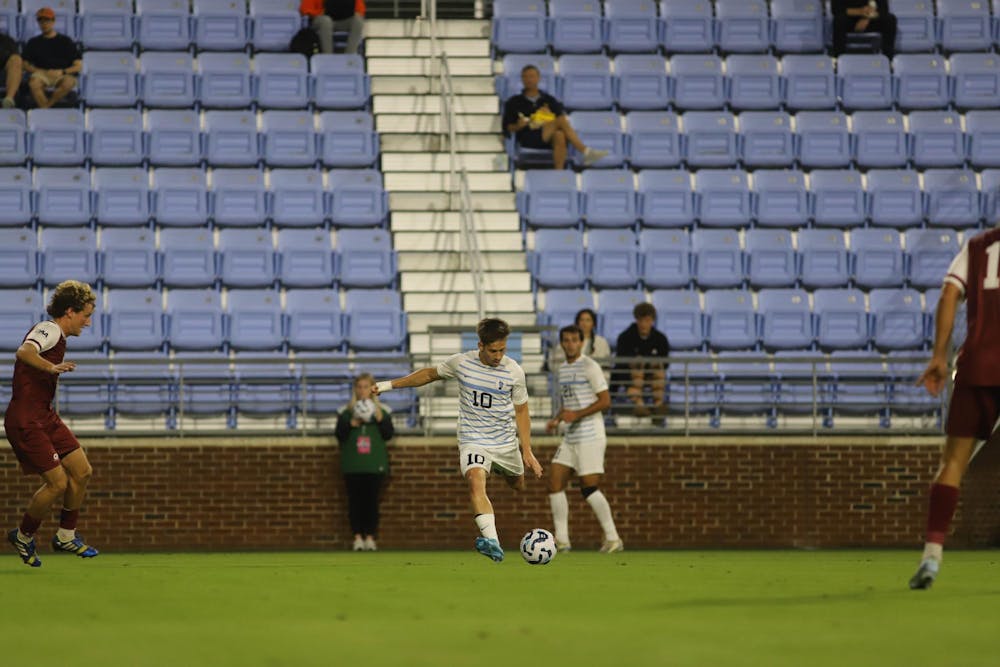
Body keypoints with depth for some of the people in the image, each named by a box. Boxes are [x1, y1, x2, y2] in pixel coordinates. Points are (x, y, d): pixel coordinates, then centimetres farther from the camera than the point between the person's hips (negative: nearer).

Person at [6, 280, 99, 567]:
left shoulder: (56, 336, 17)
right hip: (26, 422, -10)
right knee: (58, 482, -11)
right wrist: (51, 367, -51)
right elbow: (24, 352, -36)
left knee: (82, 471, 5)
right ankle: (23, 536, 11)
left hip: (45, 417, 10)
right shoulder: (48, 329, -13)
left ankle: (66, 535, 19)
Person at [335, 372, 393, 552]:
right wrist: (351, 424, -15)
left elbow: (388, 435, 0)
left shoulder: (382, 411, 6)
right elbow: (340, 435, 1)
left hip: (375, 464, 0)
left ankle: (370, 537, 2)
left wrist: (380, 418, -14)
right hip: (352, 465, 0)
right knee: (355, 500, -2)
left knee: (372, 500, -2)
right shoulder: (346, 412, 5)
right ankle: (358, 537, 2)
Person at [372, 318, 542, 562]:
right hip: (473, 440, -2)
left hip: (506, 442, 2)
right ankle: (491, 541, -42)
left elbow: (521, 411, 3)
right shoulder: (461, 363, -8)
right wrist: (389, 385, 11)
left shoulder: (514, 372, -9)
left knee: (518, 486, 17)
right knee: (476, 481, -28)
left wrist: (527, 451, 0)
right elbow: (430, 374, 10)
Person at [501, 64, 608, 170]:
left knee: (559, 135, -34)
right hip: (528, 139, -3)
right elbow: (507, 128, 10)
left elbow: (563, 116, 13)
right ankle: (586, 152, -37)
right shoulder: (514, 102, 17)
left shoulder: (548, 100, 23)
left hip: (549, 137, 3)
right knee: (561, 120, -27)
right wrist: (519, 126, -10)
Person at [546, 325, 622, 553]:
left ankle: (613, 538, -3)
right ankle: (562, 540, 5)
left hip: (590, 436, -8)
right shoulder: (563, 369, 16)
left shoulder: (590, 367, -8)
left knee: (589, 488, -11)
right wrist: (556, 419, 9)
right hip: (570, 438, 8)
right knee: (555, 483, 0)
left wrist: (577, 414, -20)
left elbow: (605, 401, -12)